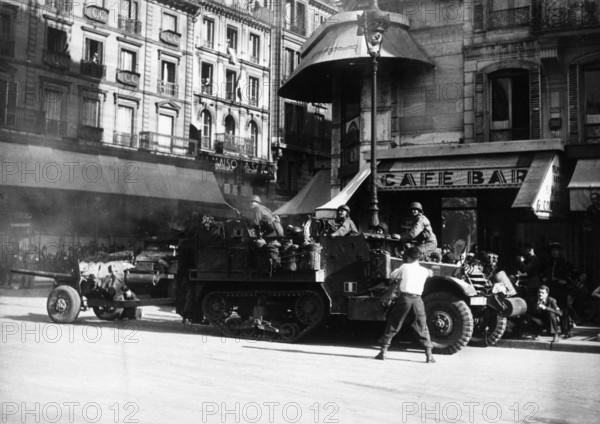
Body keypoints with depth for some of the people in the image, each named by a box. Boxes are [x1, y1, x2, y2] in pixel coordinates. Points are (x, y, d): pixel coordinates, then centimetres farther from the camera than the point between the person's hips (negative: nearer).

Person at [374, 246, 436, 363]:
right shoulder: (425, 271, 11)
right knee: (423, 328, 14)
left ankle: (383, 352, 6)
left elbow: (392, 276, 14)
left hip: (404, 297, -2)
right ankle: (429, 355, 9)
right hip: (417, 299, 2)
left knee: (393, 325, 7)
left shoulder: (405, 267, 4)